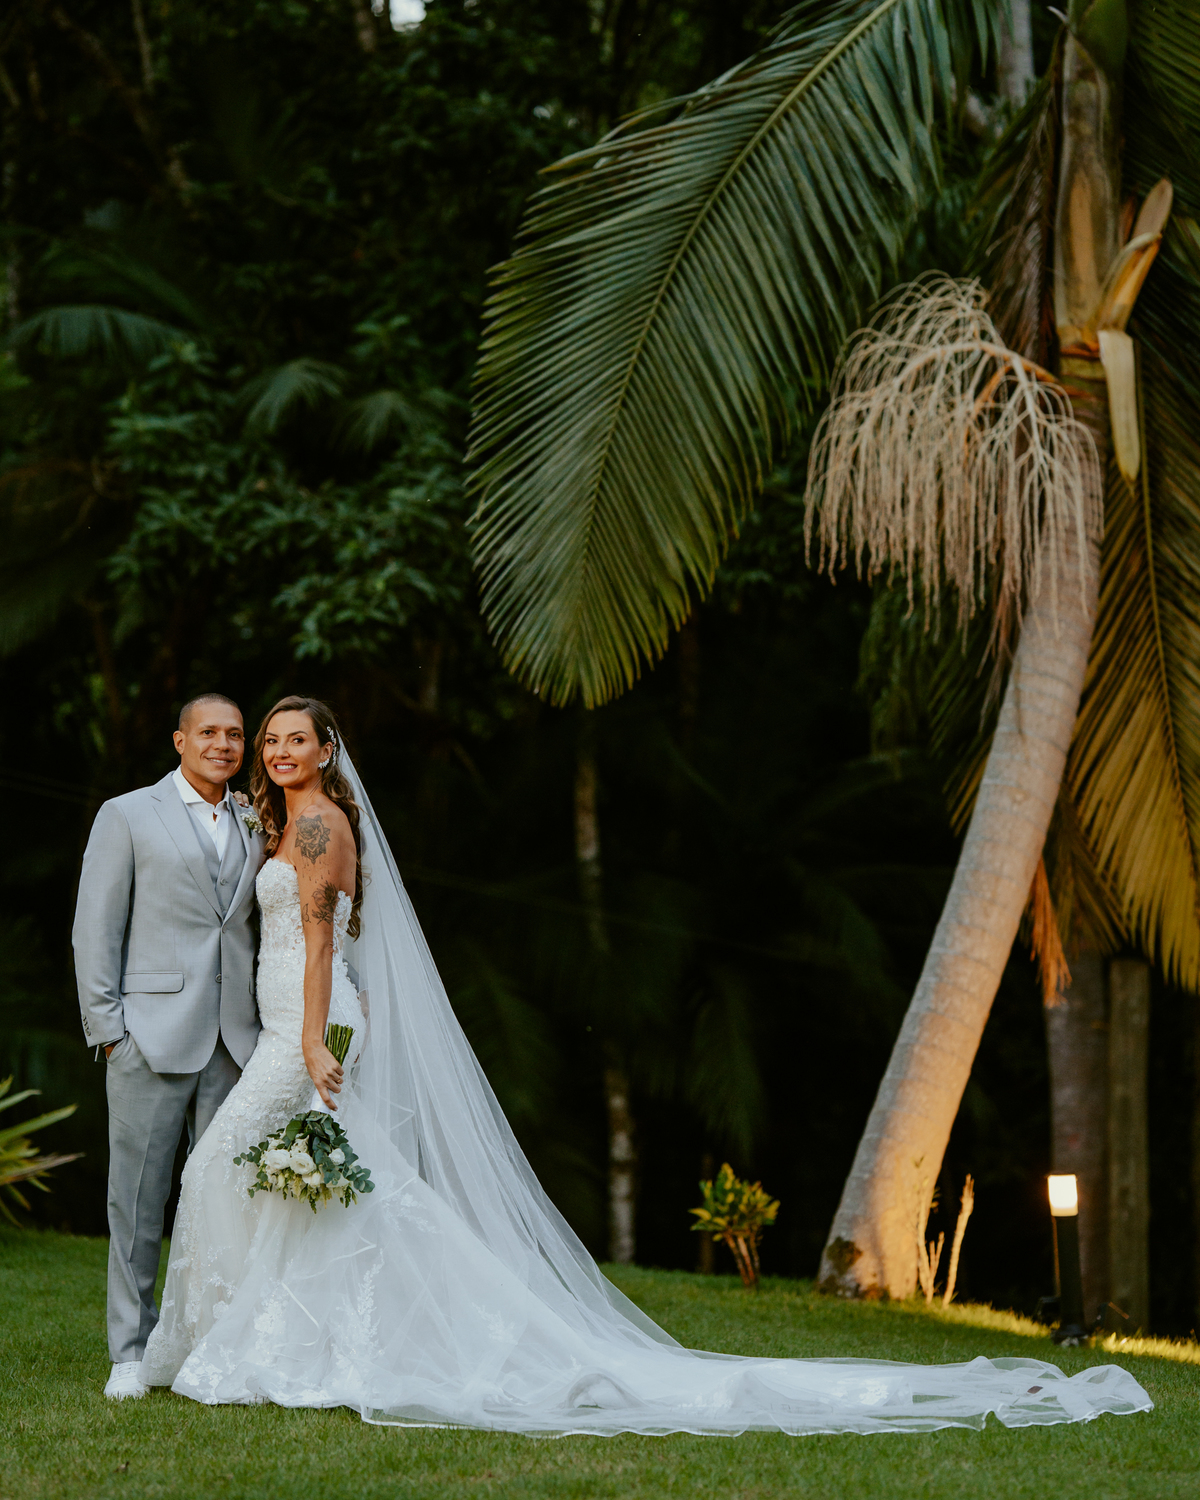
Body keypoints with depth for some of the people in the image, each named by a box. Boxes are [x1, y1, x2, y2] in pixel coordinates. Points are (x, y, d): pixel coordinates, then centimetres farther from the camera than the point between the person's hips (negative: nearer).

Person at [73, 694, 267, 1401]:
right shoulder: (128, 817, 4)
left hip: (236, 1042, 4)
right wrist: (108, 1026, -7)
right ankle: (132, 1352, 6)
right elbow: (96, 930, 1)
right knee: (138, 1197, -1)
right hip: (153, 1037, -4)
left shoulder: (256, 827, 16)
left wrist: (270, 1024, 7)